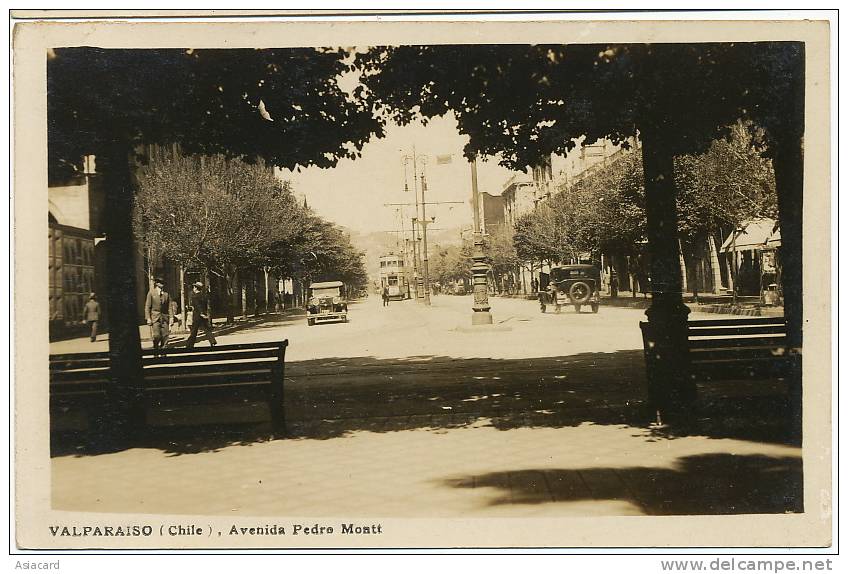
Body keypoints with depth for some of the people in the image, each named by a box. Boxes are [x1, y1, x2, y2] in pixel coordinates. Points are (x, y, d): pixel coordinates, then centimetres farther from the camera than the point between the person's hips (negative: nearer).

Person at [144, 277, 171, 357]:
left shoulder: (166, 294, 12)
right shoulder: (151, 293, 4)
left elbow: (169, 307, 12)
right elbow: (147, 306, 2)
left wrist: (170, 319, 5)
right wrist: (148, 318, -6)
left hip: (165, 317, 3)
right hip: (155, 317, -3)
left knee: (165, 336, -2)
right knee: (156, 336, -10)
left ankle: (163, 353, 7)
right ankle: (155, 354, 4)